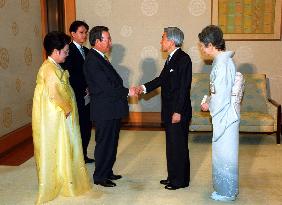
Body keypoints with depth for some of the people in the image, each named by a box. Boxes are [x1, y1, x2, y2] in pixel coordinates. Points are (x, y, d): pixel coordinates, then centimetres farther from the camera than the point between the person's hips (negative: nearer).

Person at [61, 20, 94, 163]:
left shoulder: (86, 51, 14)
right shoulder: (69, 51, -10)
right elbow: (69, 75, -17)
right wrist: (84, 89, -13)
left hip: (87, 96, 7)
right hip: (77, 97, -7)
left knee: (87, 126, 11)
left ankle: (83, 155, 23)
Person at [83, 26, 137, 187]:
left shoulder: (101, 58, 13)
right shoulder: (92, 61, -19)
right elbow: (106, 87, -23)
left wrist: (125, 91, 3)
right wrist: (127, 92, -14)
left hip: (112, 109, 10)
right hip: (104, 111, -10)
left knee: (112, 142, 18)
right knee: (104, 143, 2)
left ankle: (108, 172, 31)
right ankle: (100, 177, 16)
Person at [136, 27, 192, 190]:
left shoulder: (183, 59, -17)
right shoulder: (171, 58, 11)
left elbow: (184, 87, -21)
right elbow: (162, 79, 17)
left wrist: (178, 112, -22)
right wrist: (145, 87, 4)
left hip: (178, 112, -9)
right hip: (169, 111, 9)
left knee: (179, 146, 2)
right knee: (171, 145, 17)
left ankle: (181, 180, 15)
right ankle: (173, 176, 30)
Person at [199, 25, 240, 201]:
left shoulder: (222, 64, -22)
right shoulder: (223, 60, 8)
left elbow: (221, 97, -24)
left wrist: (208, 106, -8)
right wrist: (210, 102, 11)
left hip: (225, 116, -10)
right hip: (225, 114, 10)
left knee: (224, 154, 4)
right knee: (224, 152, 19)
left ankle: (227, 193, 19)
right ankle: (227, 189, 33)